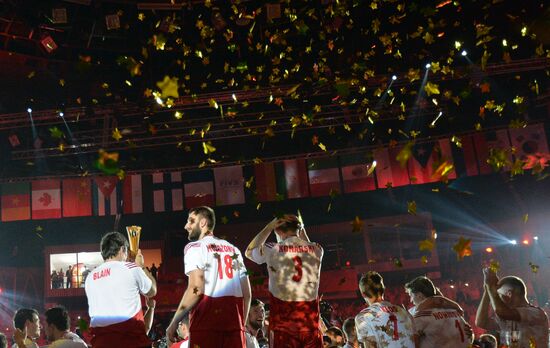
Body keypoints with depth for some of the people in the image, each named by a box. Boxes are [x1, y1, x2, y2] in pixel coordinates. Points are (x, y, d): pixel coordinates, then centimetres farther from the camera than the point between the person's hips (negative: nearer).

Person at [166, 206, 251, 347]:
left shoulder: (195, 247, 1)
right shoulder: (233, 249, 20)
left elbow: (196, 289, -13)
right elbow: (247, 293, 17)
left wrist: (174, 323, -7)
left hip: (207, 319, -6)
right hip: (234, 320, 6)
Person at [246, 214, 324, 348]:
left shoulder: (272, 249, 1)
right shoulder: (316, 249, 7)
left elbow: (249, 252, 23)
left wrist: (269, 226, 21)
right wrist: (301, 229, 27)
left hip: (283, 316, -2)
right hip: (310, 316, 2)